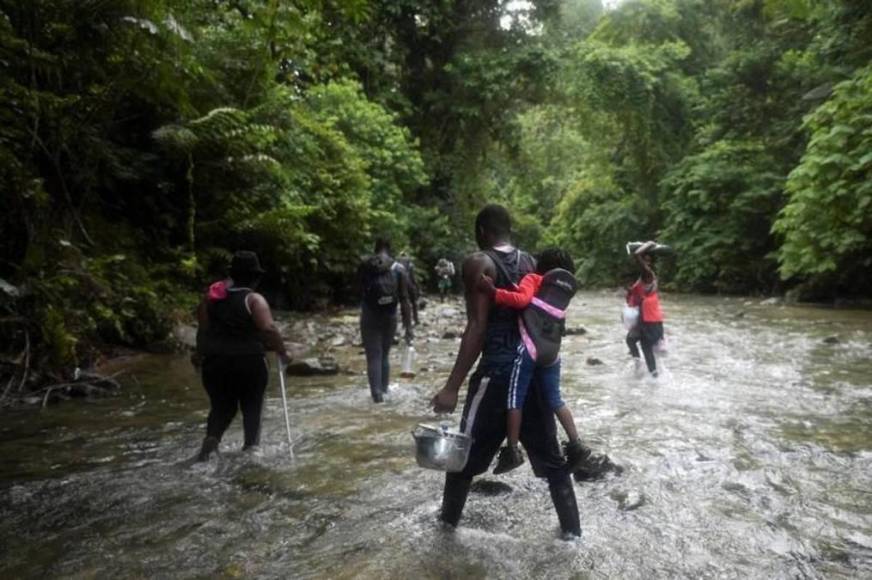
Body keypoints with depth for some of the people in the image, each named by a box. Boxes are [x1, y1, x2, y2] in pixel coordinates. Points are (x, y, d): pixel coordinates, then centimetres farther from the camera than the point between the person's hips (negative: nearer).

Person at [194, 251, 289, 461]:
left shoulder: (212, 296, 5)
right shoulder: (254, 299, -10)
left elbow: (202, 327, 10)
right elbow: (268, 329, -22)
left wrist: (200, 354, 21)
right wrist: (282, 351, -10)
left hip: (215, 362, 4)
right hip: (249, 362, -4)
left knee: (221, 406, 17)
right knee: (252, 406, 15)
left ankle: (212, 437, -6)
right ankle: (251, 444, 14)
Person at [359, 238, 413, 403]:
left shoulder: (365, 264, -2)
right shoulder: (399, 269, -3)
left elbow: (360, 289, 11)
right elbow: (404, 299, -6)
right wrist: (408, 326, -4)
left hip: (369, 317, -1)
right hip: (390, 317, 2)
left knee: (373, 357, 1)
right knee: (384, 355, 17)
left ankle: (377, 394, -8)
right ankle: (384, 392, 23)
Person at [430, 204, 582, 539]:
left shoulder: (478, 264, -10)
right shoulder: (531, 263, 9)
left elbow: (477, 328, -17)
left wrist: (452, 386, -17)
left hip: (497, 372, -6)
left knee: (465, 453, 14)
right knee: (551, 457, 17)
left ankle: (449, 518, 32)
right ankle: (571, 528, 25)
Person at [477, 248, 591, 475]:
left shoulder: (534, 279, 4)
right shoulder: (565, 290, 22)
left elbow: (521, 299, -15)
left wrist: (493, 292, -22)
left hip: (530, 348, -6)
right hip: (552, 352, 6)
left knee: (515, 399, 1)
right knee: (554, 400, 17)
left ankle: (512, 452, 3)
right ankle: (576, 445, 17)